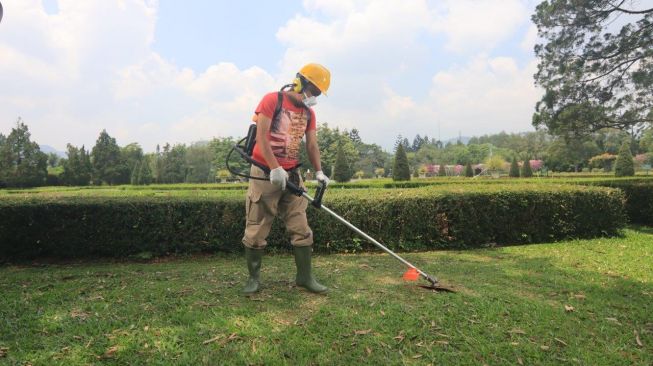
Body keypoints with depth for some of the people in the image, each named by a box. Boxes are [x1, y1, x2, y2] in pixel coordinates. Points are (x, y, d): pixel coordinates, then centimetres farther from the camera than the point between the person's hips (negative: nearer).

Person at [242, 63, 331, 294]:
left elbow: (312, 145, 9)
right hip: (265, 174, -5)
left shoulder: (309, 112, 12)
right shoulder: (272, 100, -7)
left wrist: (318, 172, -5)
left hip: (292, 175, 6)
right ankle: (253, 278, 17)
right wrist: (275, 168, -19)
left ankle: (305, 276, 16)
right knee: (257, 230, 1)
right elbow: (261, 137, -13)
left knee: (301, 229, 4)